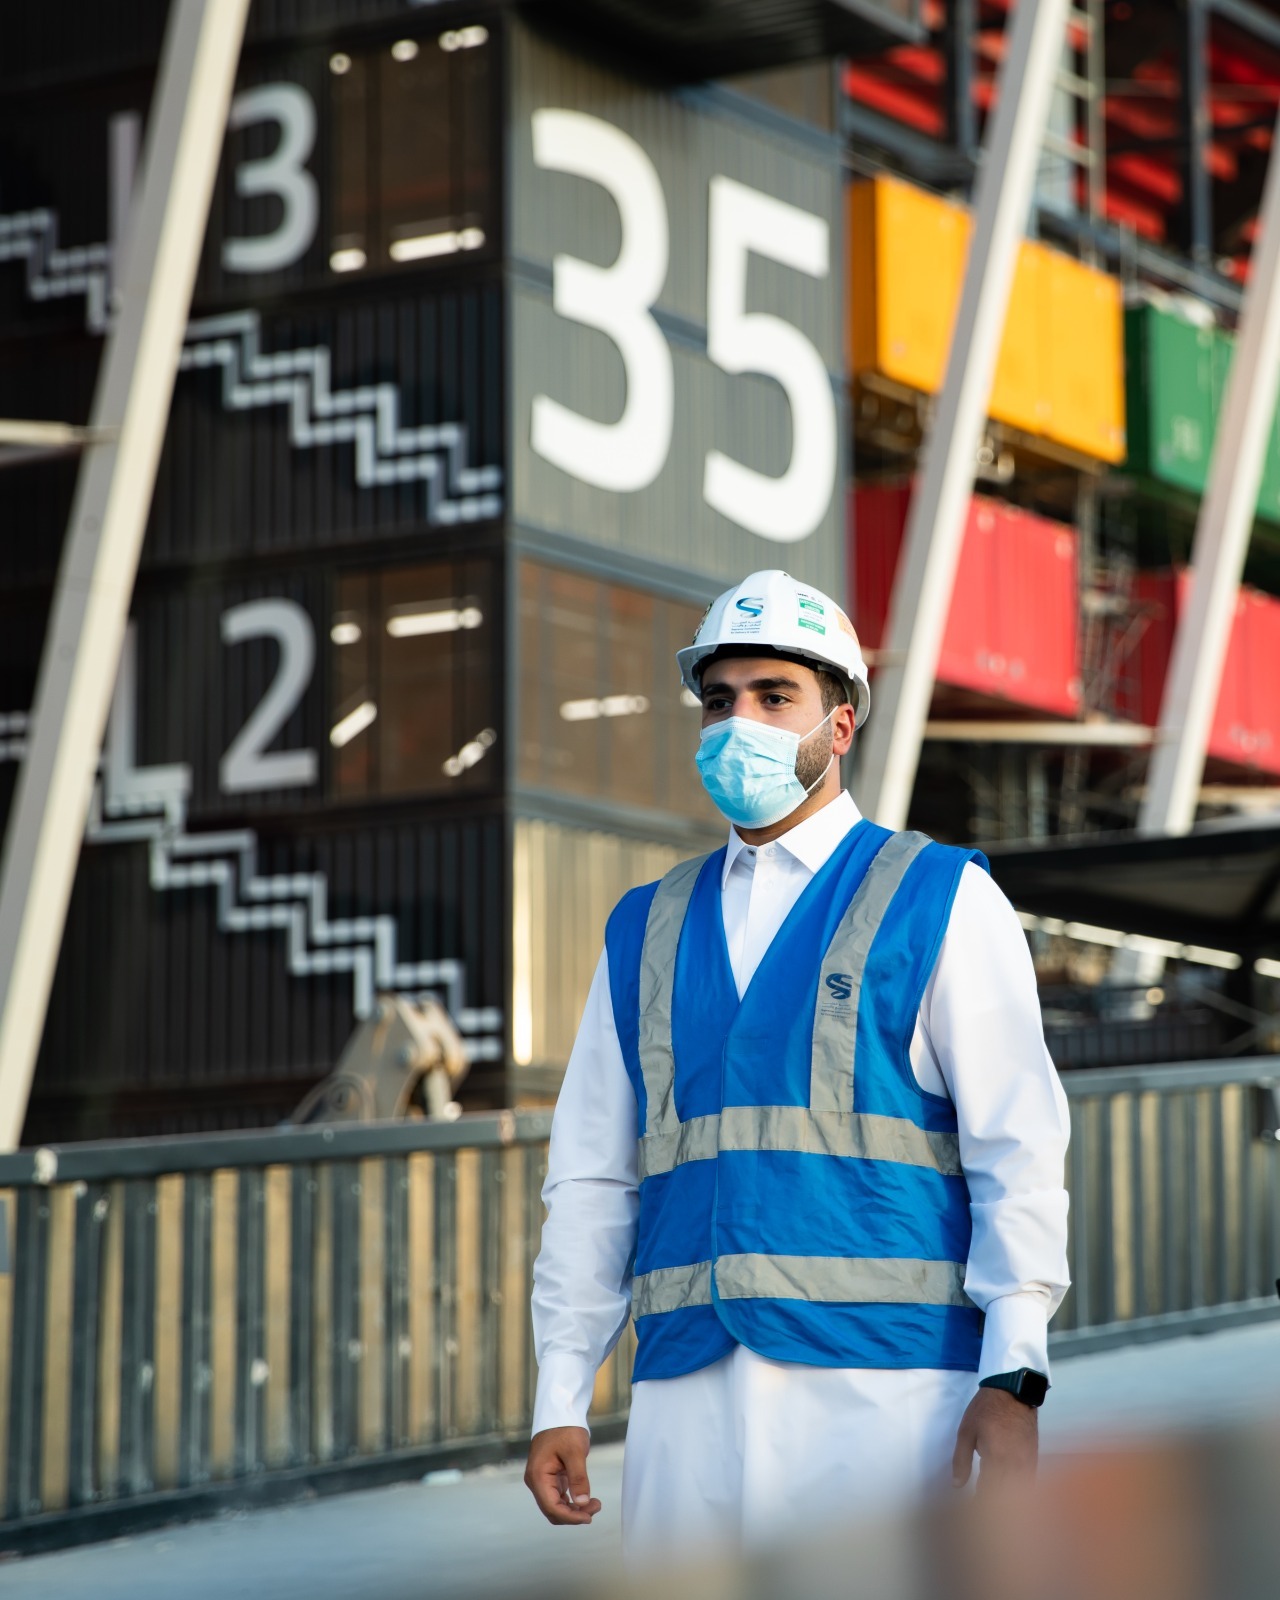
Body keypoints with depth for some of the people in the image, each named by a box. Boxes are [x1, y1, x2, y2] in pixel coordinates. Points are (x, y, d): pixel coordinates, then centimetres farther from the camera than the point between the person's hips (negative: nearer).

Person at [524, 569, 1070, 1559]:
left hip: (883, 1390, -3)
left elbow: (1018, 1151, 0)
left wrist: (1013, 1382, -10)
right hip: (687, 1398, 4)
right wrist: (561, 1399, 9)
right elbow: (591, 1178, 17)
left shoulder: (939, 900, 6)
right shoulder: (646, 931, 19)